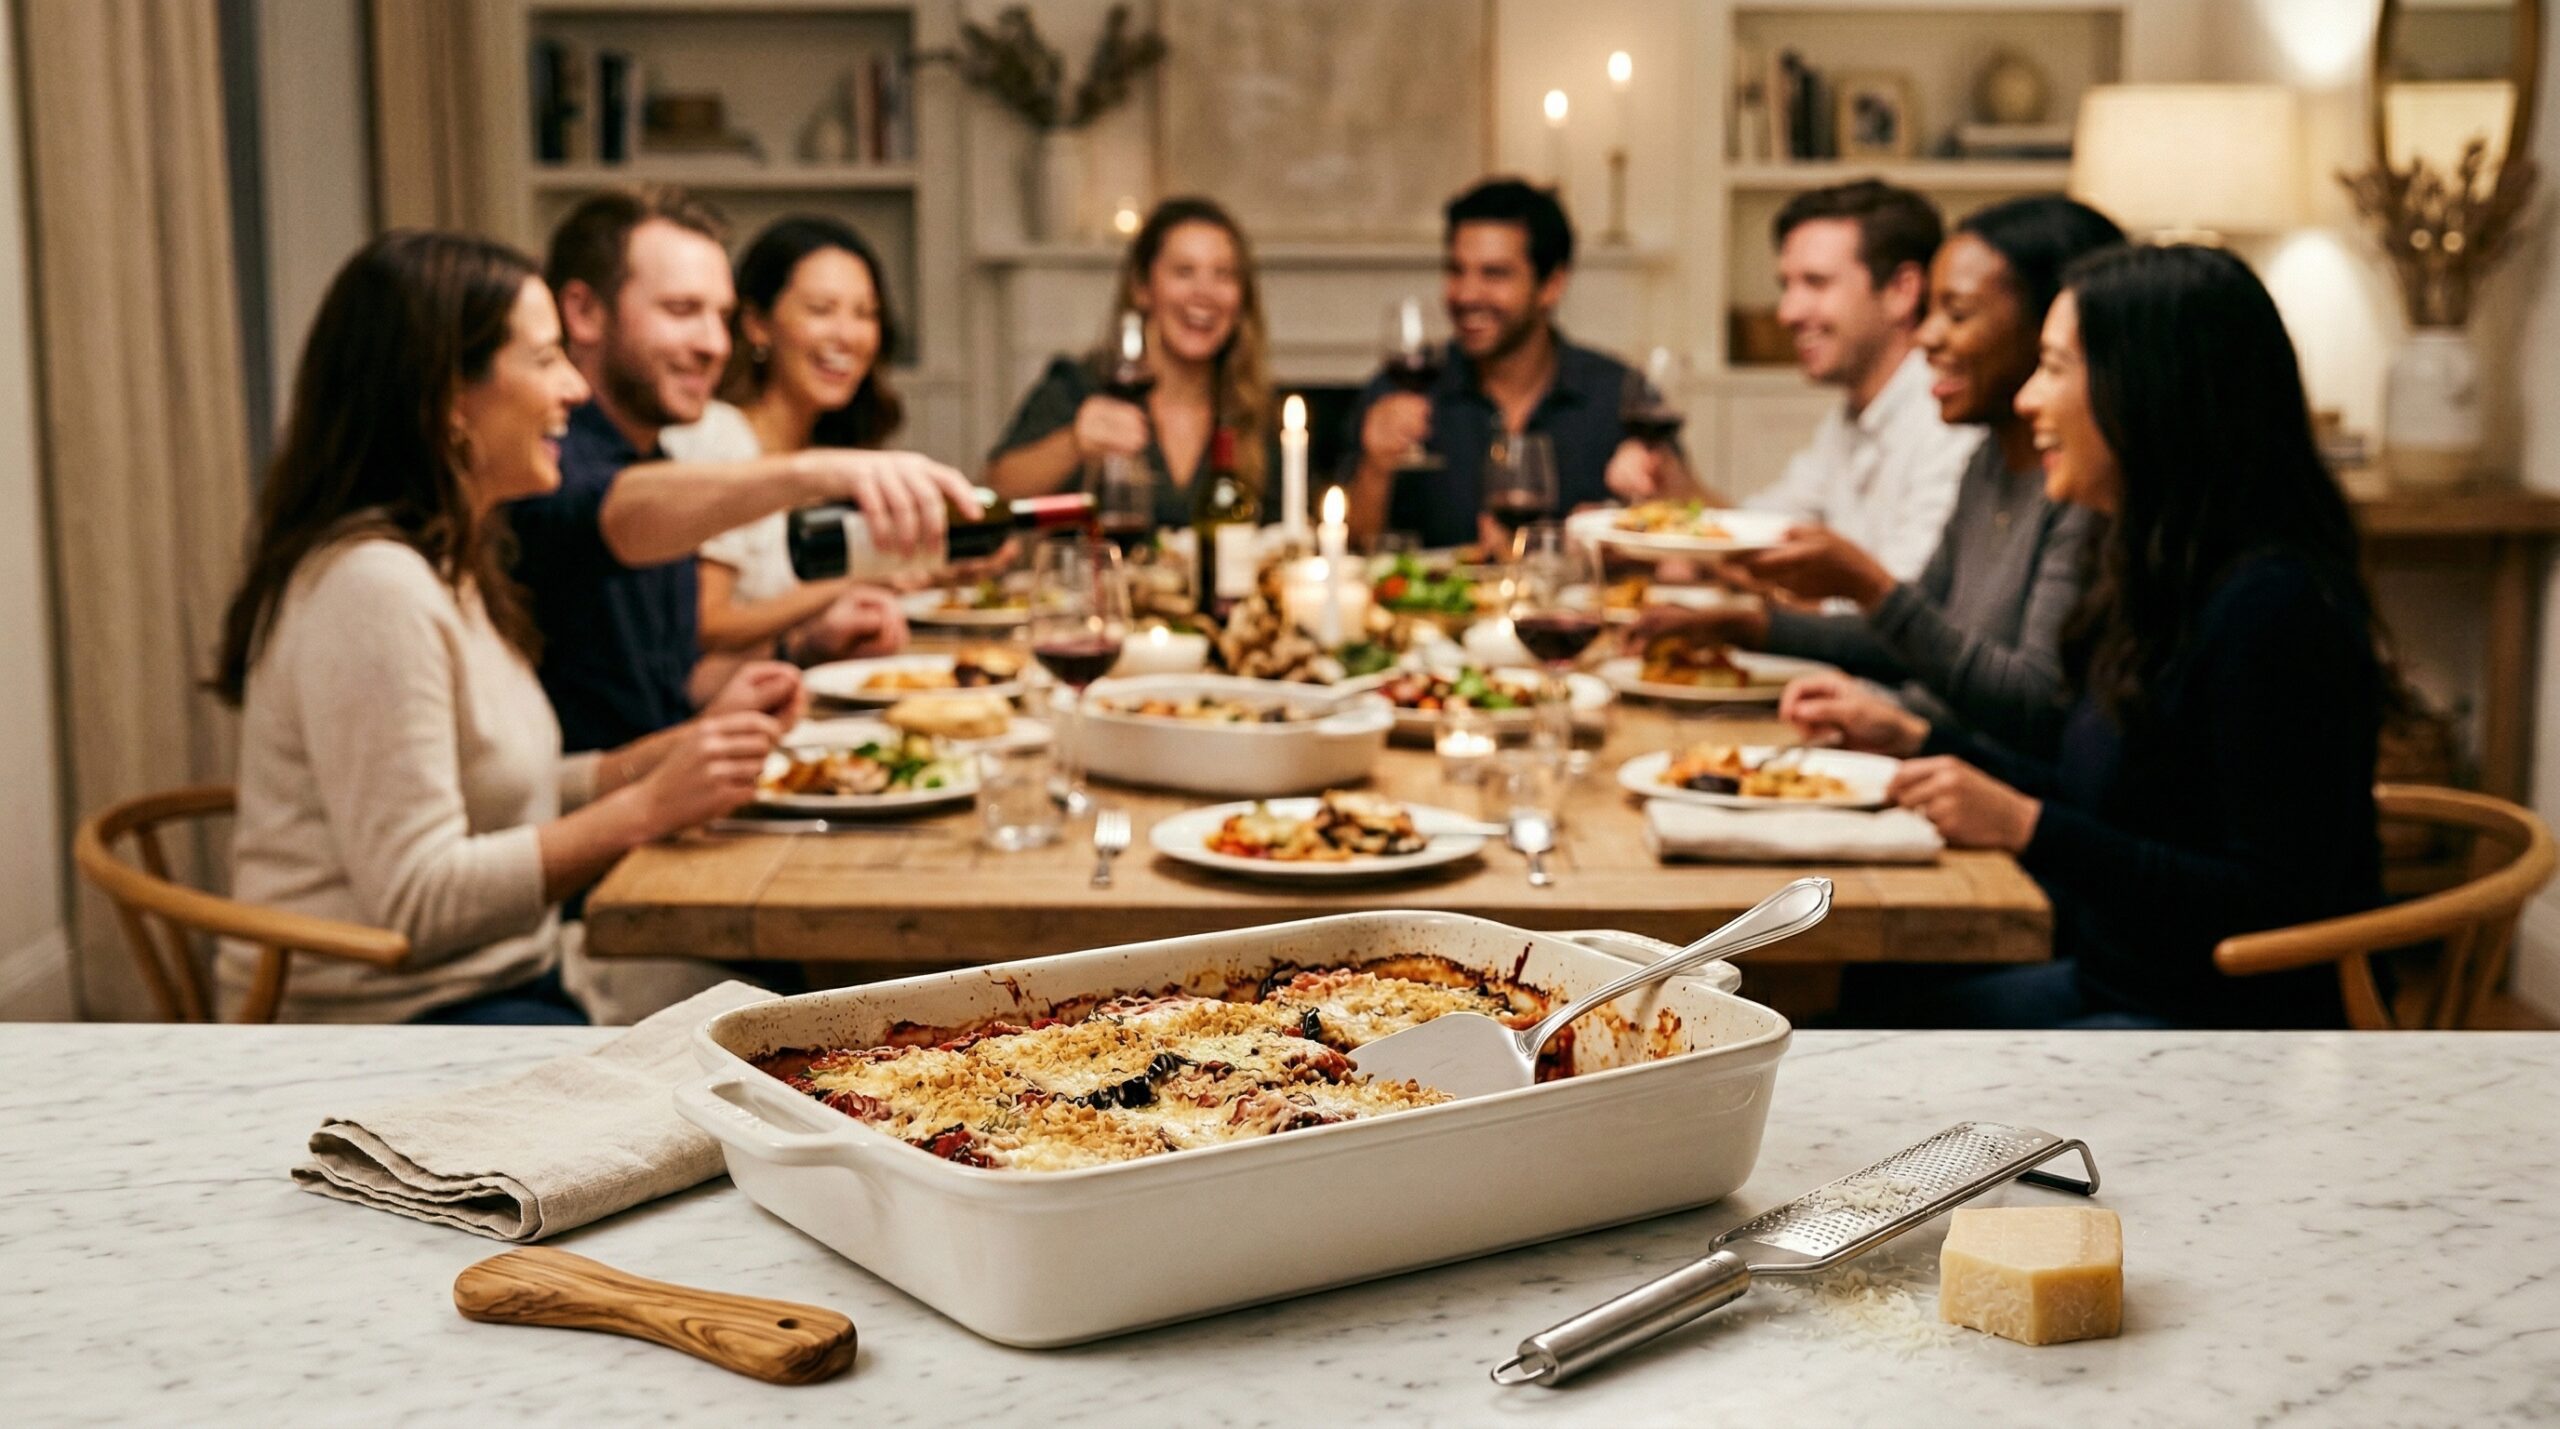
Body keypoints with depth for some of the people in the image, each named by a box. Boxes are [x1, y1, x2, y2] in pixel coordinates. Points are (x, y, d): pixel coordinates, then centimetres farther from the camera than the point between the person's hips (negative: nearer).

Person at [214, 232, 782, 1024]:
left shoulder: (452, 565, 13)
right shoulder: (371, 588, -19)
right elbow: (416, 901, -21)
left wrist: (672, 750, 5)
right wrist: (649, 806, -21)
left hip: (499, 983, 9)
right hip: (389, 1024, -9)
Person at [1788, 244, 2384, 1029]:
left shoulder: (2270, 609, -21)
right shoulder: (2163, 579, 8)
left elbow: (2275, 906, -22)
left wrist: (2026, 827, -23)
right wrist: (1909, 737, 17)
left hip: (2237, 1027, -9)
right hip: (2118, 988, 9)